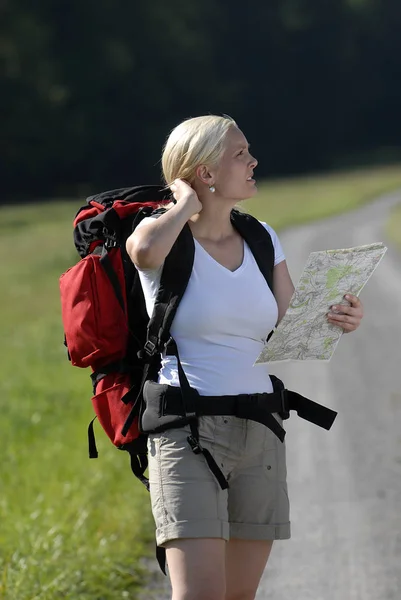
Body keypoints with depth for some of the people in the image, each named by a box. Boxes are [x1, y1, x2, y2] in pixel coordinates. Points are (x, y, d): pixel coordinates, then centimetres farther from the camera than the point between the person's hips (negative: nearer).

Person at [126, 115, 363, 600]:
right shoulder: (164, 235, -4)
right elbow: (145, 251, -30)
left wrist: (339, 321, -11)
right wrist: (187, 202, -11)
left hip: (260, 433, 6)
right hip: (189, 431, -6)